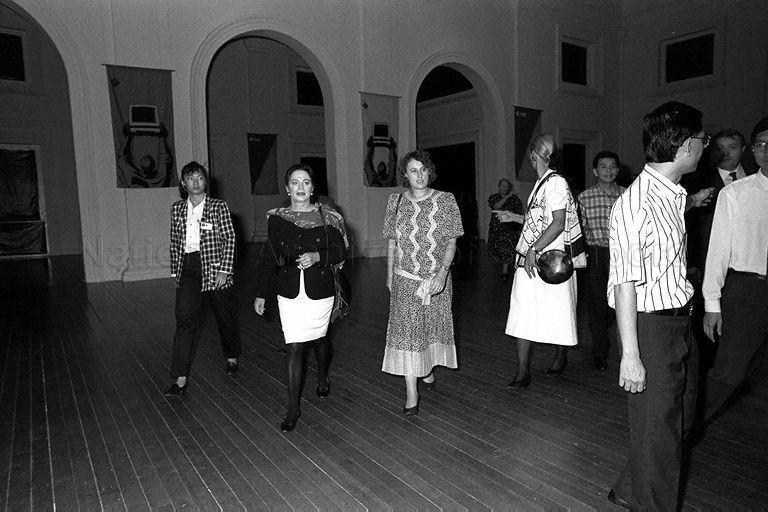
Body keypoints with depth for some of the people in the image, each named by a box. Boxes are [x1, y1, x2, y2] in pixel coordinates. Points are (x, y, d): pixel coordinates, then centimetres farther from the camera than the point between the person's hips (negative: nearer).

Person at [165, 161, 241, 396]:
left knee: (225, 317, 11)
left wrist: (224, 270, -13)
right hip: (188, 270, 2)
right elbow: (175, 242, 13)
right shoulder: (177, 209, 8)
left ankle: (232, 356, 38)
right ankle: (181, 379, -5)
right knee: (185, 319, -7)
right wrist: (175, 270, 9)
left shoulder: (219, 207, -3)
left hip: (214, 269, -2)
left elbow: (229, 240, -6)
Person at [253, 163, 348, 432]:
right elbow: (270, 257, 7)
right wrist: (261, 294, 8)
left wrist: (317, 256, -22)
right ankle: (293, 408, 9)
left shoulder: (327, 217, -4)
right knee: (294, 347, -2)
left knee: (319, 338, 16)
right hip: (289, 293, 1)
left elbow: (341, 252, -3)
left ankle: (323, 376, 49)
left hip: (320, 291, 0)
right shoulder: (276, 218, 1)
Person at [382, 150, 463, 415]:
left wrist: (443, 272, -16)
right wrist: (389, 273, 8)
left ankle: (428, 370, 42)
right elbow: (391, 241, 9)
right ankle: (411, 393, 3)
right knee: (406, 331, -4)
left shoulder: (445, 200, -3)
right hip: (404, 279, 0)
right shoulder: (396, 201, 2)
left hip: (436, 278, 0)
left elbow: (451, 242, -4)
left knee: (433, 326, 14)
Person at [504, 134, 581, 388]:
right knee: (522, 315, 4)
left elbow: (558, 224, -21)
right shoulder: (541, 183, 13)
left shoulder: (556, 183, -14)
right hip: (529, 261, 8)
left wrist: (533, 249, -24)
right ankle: (523, 373, 10)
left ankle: (560, 356, 34)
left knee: (556, 314, 10)